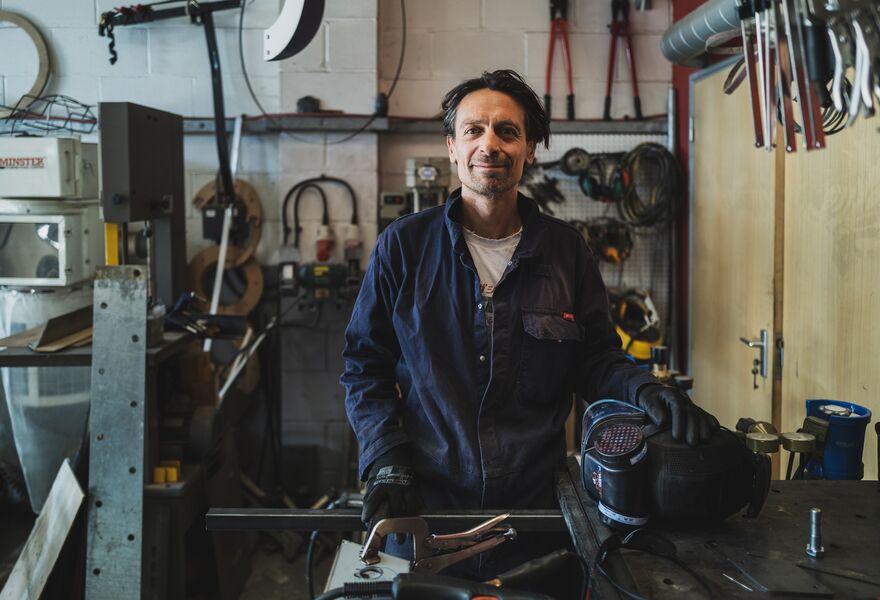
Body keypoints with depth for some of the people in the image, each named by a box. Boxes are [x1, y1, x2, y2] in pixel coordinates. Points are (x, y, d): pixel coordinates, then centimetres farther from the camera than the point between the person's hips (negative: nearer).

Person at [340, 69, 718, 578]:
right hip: (423, 505, -1)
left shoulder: (566, 250, 2)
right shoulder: (404, 245, -3)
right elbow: (366, 367, 1)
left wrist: (646, 393, -15)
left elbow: (597, 360, 6)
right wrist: (385, 461, -10)